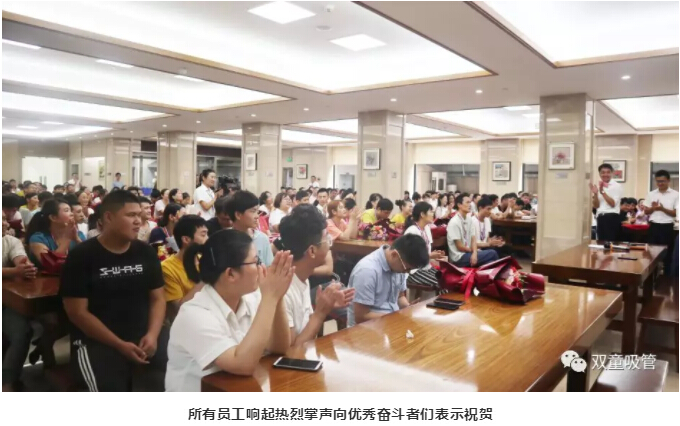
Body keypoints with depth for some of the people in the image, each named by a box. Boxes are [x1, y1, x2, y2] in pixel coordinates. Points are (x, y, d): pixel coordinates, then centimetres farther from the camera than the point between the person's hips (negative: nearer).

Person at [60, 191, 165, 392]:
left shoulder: (146, 252, 7)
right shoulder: (82, 256, -5)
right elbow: (77, 312, -8)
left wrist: (152, 335, -10)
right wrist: (120, 345, -14)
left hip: (142, 338, 4)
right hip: (96, 342, -3)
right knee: (112, 390, -29)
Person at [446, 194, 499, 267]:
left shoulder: (469, 220, 8)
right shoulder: (454, 222, -16)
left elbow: (473, 239, 3)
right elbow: (459, 246, -15)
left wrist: (474, 253, -16)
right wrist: (473, 251, 0)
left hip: (467, 252, 7)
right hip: (459, 258, -7)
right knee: (492, 254, -13)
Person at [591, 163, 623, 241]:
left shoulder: (616, 186, -2)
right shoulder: (598, 186, 12)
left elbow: (613, 204, -12)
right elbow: (596, 206, 7)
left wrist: (602, 192, -17)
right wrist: (595, 194, -9)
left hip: (612, 218, -5)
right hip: (600, 218, 5)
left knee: (610, 241, -7)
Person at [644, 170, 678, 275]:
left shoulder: (675, 195, -1)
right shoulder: (651, 194, 7)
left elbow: (675, 213, -6)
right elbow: (646, 212, 9)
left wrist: (662, 208, -20)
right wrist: (653, 208, -12)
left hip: (667, 227, -2)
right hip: (654, 226, 2)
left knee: (667, 253, 5)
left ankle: (666, 276, 16)